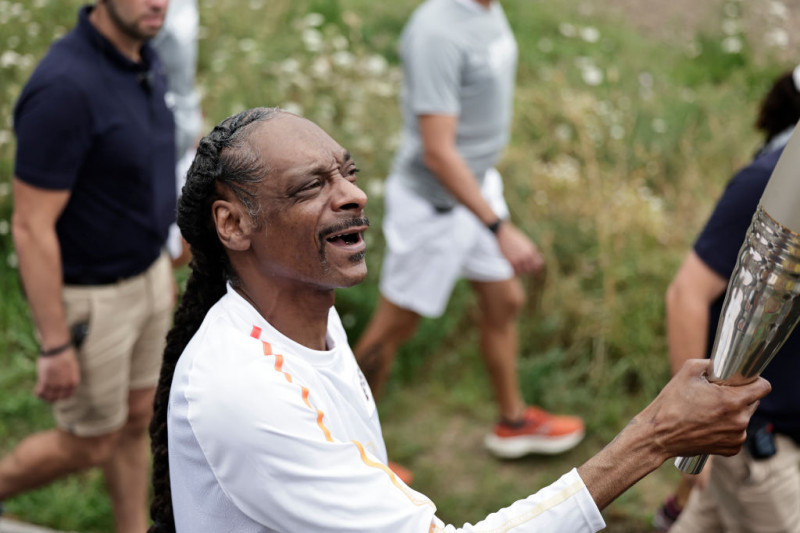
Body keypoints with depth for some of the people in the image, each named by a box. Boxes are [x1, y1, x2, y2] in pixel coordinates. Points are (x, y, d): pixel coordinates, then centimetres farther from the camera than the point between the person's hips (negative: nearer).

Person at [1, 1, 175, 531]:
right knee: (89, 446, 13)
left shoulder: (139, 58, -4)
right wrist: (55, 347, -21)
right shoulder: (64, 88, -33)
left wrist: (159, 263, 20)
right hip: (85, 299, -7)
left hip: (140, 277, 8)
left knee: (136, 418, 22)